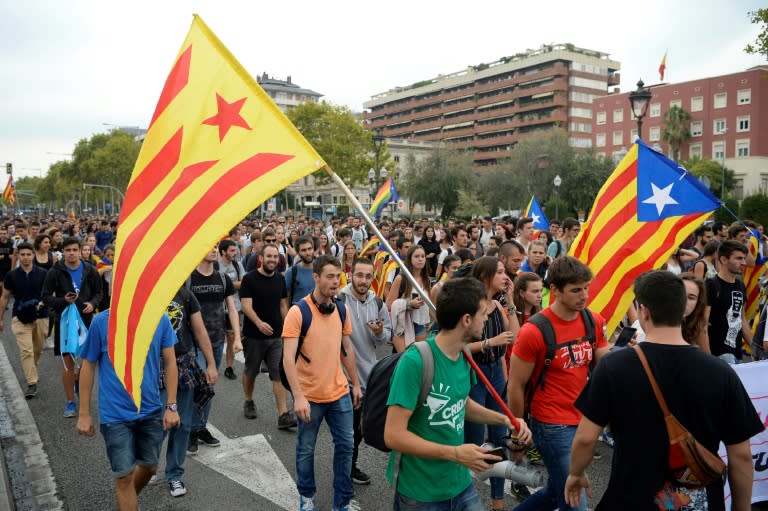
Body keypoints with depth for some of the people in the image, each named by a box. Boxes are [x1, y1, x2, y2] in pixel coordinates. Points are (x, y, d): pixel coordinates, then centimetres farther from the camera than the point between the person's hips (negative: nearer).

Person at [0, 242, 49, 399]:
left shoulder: (42, 274, -3)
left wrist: (43, 302, -19)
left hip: (41, 317, 1)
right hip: (20, 318, -1)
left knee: (38, 349, 15)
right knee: (26, 351, -10)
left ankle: (31, 369, 43)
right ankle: (32, 383, -7)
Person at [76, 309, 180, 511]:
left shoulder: (160, 319, -8)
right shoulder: (101, 322, -13)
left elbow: (170, 362, 0)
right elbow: (88, 366, -3)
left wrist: (171, 406, -2)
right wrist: (84, 414, 1)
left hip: (151, 410, 3)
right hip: (115, 414, -3)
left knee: (149, 466, 18)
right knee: (124, 475, 3)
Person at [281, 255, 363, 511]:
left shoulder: (342, 309, 1)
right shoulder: (298, 311, -17)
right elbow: (288, 357, -21)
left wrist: (355, 383, 14)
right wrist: (298, 396, -28)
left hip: (340, 392, 5)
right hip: (310, 396, -5)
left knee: (345, 445, 11)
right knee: (305, 449, 13)